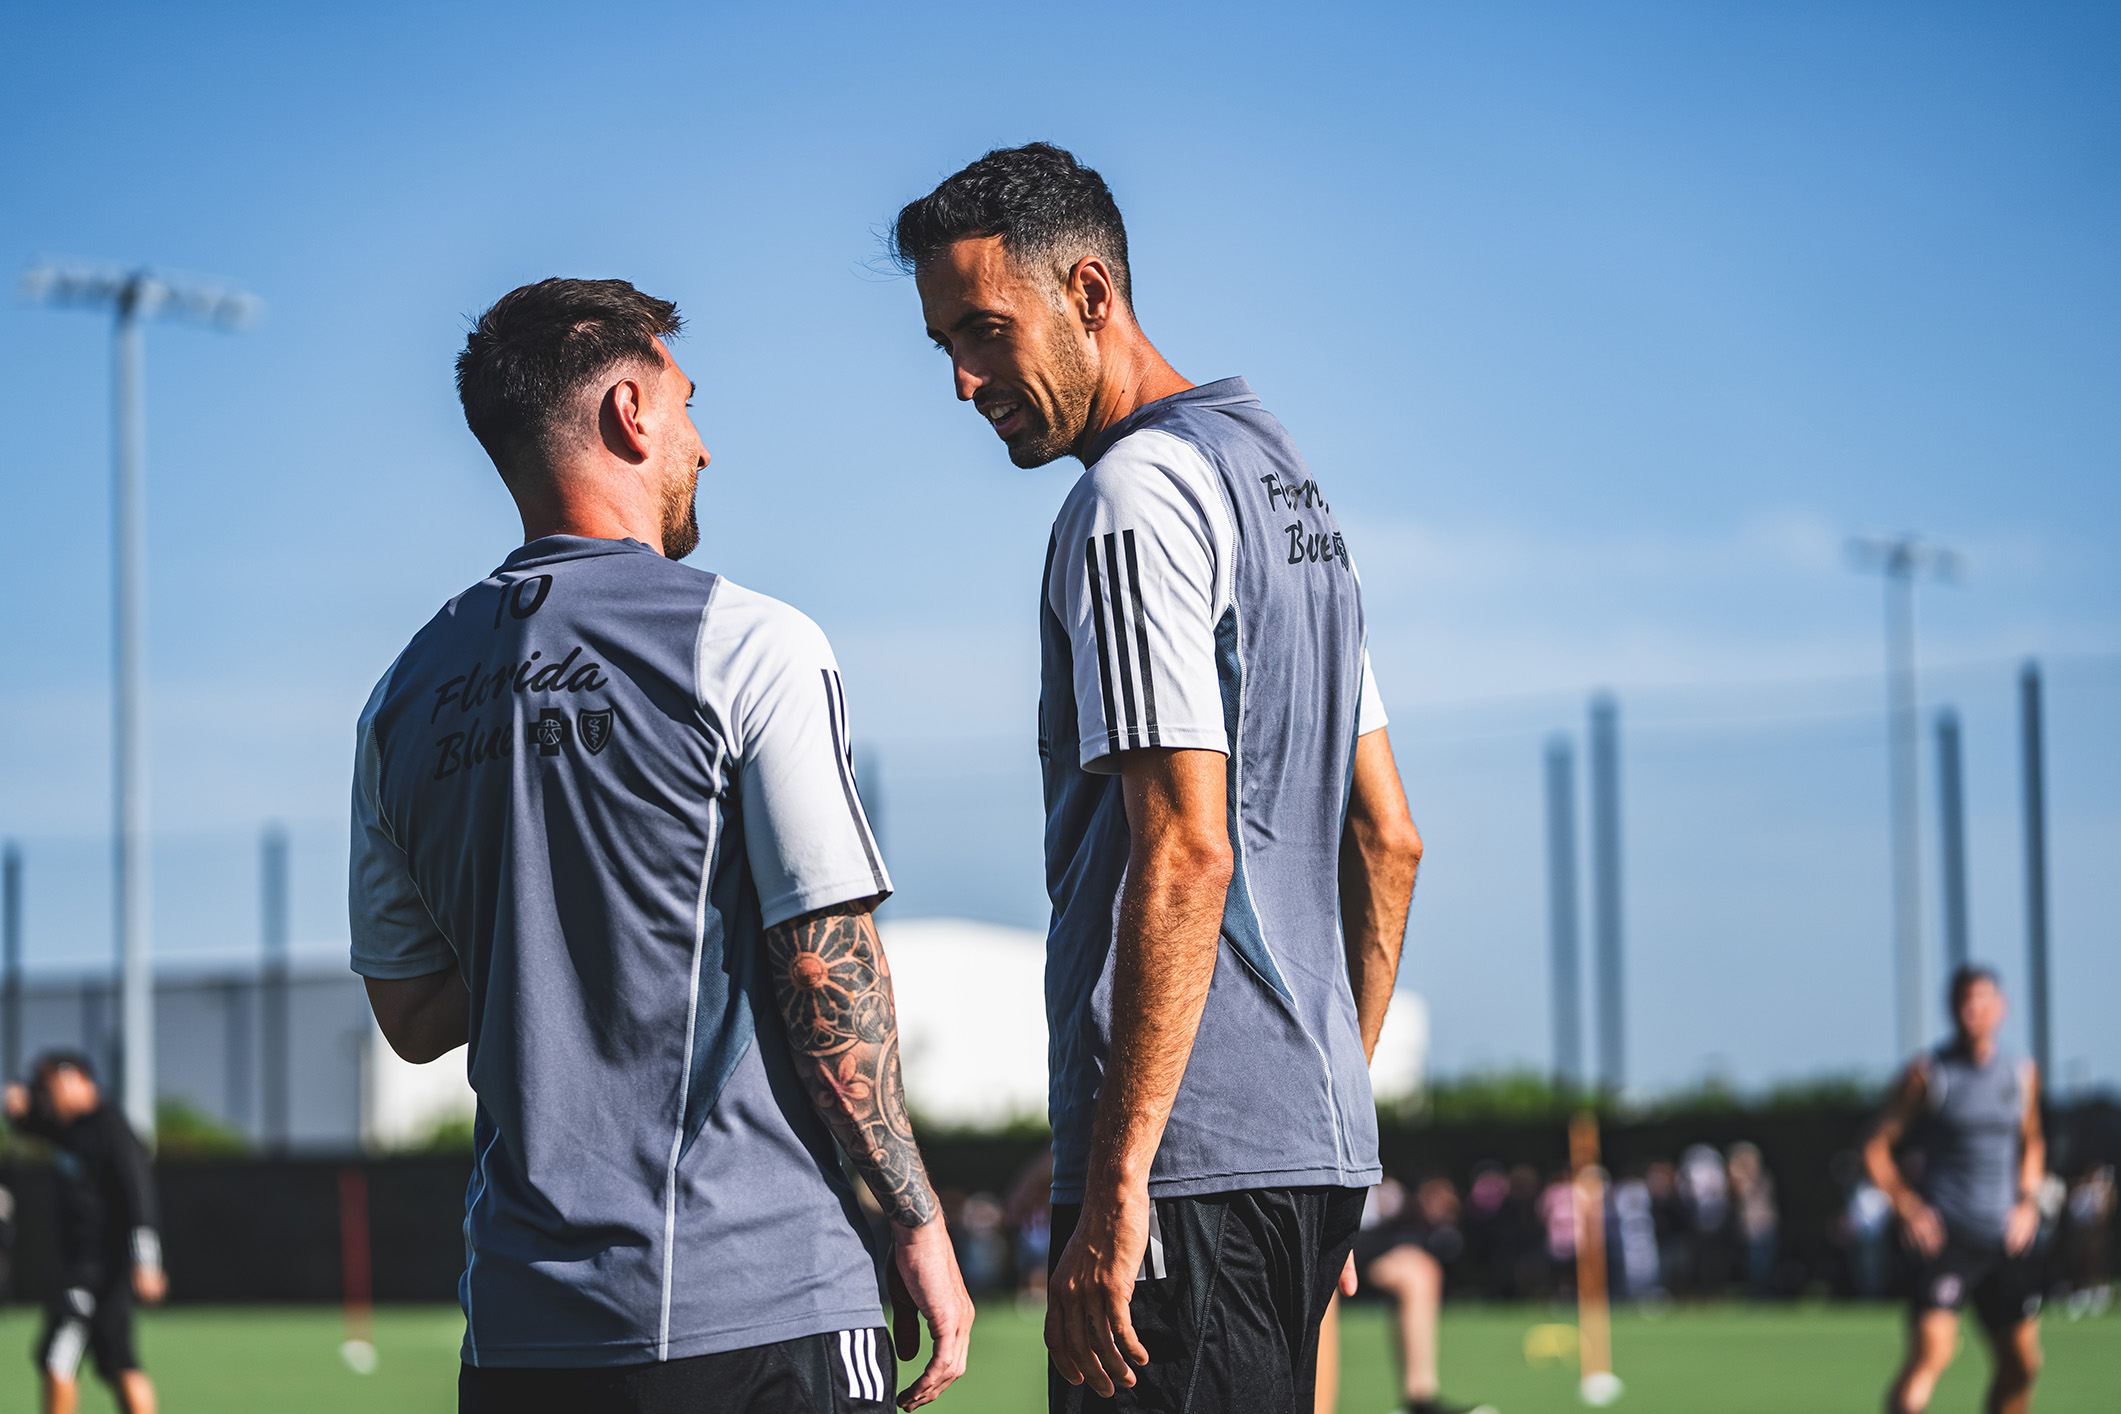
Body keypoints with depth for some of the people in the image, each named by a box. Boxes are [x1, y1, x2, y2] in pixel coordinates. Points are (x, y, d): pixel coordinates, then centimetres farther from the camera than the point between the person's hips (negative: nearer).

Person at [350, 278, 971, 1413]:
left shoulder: (406, 696, 10)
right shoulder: (749, 648, -6)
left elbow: (411, 1015, 15)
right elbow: (829, 977, -10)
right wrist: (918, 1223, -2)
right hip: (758, 1308, -5)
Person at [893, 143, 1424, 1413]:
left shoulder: (1138, 497, -11)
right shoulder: (1287, 479, 19)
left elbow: (1187, 854, -20)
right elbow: (1388, 842, 22)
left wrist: (1116, 1184, -20)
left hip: (1195, 1162, -10)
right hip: (1317, 1150, 10)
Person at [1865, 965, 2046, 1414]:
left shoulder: (2022, 1073, 10)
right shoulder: (1928, 1073, -3)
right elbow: (1876, 1148, 0)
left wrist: (2028, 1202, 10)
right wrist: (1908, 1206, -12)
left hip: (2004, 1240, 5)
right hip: (1944, 1238, -5)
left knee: (2022, 1363, 9)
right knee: (1931, 1353, -20)